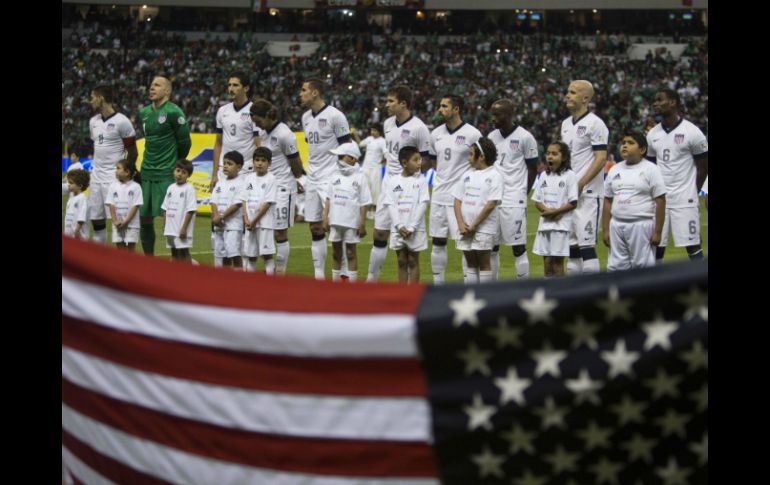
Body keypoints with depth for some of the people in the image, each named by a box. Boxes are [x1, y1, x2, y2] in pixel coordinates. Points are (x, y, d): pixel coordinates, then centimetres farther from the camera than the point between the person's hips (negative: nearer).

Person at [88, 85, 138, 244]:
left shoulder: (121, 122, -10)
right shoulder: (93, 122, 13)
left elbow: (132, 152, -6)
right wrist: (95, 168, 16)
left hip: (115, 176, -7)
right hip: (97, 175, 7)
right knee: (96, 218, 8)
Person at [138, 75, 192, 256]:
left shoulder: (173, 112, -10)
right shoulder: (144, 112, 12)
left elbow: (185, 142, -5)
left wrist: (177, 165, 6)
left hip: (166, 174, -7)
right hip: (146, 173, 7)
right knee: (144, 217, 8)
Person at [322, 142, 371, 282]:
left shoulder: (359, 178, -5)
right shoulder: (336, 177, 7)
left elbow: (364, 203, -6)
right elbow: (329, 199, 10)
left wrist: (362, 223, -9)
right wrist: (325, 218, 4)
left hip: (351, 222, -4)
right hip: (335, 221, 4)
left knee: (351, 252, 3)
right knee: (336, 252, 12)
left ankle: (352, 282, 7)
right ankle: (335, 280, 21)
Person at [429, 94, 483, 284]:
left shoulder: (472, 134, -8)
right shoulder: (436, 134, 9)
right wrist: (443, 178, 13)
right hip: (439, 195, 6)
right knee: (438, 243, 9)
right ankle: (438, 285, 18)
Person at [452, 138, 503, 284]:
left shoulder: (494, 176, -7)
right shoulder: (467, 175, 12)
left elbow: (491, 204, -13)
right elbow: (458, 200, 9)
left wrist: (474, 225, -14)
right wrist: (461, 224, -5)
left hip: (484, 228, -6)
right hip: (466, 228, 6)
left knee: (484, 263, 0)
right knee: (471, 263, 10)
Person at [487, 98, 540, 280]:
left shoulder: (524, 137, -5)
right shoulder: (492, 137, 12)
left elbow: (532, 169, 1)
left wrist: (522, 194, 1)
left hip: (514, 201, -5)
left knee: (518, 248, -3)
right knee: (491, 246, 6)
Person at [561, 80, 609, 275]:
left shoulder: (595, 124, -8)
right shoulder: (566, 124, 16)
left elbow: (601, 158, -14)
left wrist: (580, 184, -18)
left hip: (588, 193, -8)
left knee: (586, 243, -11)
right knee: (572, 244, 10)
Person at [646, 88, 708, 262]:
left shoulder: (691, 132, -5)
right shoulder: (652, 135, 9)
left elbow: (703, 166, 1)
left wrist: (691, 191, 3)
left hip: (684, 200, -5)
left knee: (692, 245, -5)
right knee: (656, 246, 3)